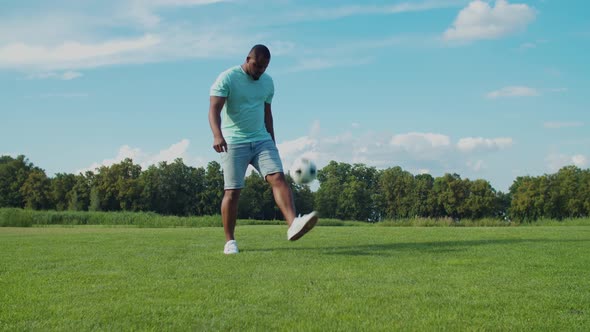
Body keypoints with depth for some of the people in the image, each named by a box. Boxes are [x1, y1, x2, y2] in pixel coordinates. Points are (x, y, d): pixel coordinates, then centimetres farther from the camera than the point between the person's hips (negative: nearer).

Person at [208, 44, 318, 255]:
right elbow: (214, 109, -17)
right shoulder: (227, 78, -8)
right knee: (232, 191, -4)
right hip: (234, 143, -4)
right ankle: (229, 241, 8)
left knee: (278, 177, -17)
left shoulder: (267, 82, 10)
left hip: (262, 140, 4)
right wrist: (217, 135, -34)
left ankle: (293, 225, -31)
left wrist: (272, 143, 21)